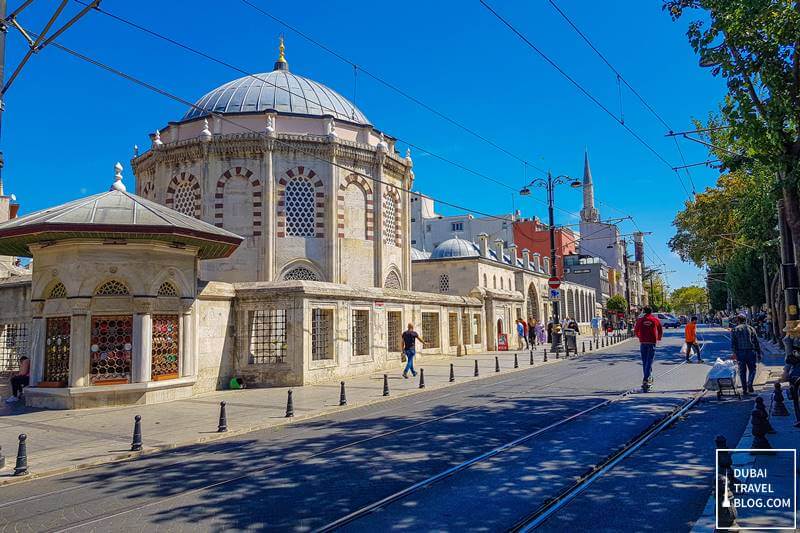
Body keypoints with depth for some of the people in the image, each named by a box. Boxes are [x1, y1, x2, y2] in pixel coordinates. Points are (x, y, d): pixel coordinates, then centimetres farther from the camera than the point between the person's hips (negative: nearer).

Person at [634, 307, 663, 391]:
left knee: (644, 362, 13)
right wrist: (658, 338, 29)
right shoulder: (655, 320, 1)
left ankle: (649, 378, 22)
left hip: (643, 343, 2)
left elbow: (636, 331, 10)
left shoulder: (640, 320, 3)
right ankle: (645, 380, -15)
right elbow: (661, 331, 9)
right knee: (649, 362, -4)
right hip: (652, 343, -2)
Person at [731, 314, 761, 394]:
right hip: (751, 352, 0)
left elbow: (733, 343, -4)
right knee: (752, 369, 10)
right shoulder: (751, 328, 7)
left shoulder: (734, 330, 4)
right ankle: (749, 384, -12)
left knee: (742, 371, 7)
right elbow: (756, 342, 6)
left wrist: (734, 353, -5)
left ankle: (744, 389, 9)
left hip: (740, 353, 0)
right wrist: (759, 353, 10)